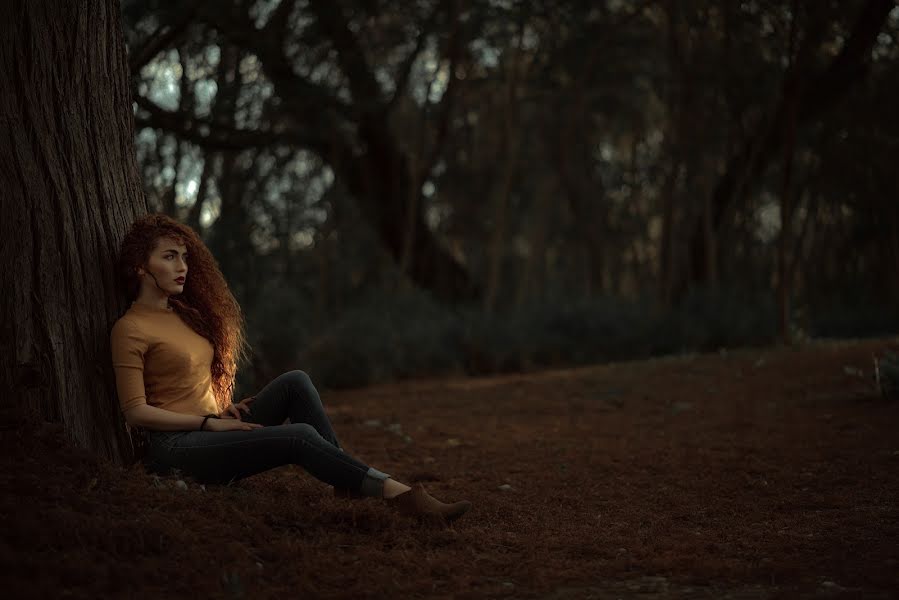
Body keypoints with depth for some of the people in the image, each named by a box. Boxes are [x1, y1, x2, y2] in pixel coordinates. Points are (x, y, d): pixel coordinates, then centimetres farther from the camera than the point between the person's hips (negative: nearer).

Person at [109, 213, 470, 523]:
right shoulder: (130, 329, -9)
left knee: (295, 382, -10)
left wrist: (225, 410, 5)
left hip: (212, 427, 8)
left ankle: (345, 480, -17)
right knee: (301, 436, -25)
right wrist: (209, 422, -16)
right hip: (177, 446, -8)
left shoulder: (184, 314, 17)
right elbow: (135, 411, -14)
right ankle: (397, 494, -26)